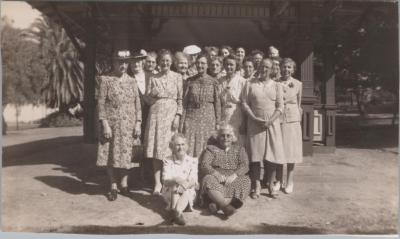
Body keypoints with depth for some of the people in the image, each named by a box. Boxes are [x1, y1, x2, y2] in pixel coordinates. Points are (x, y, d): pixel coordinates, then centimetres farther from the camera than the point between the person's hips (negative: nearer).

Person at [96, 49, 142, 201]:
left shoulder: (132, 81, 9)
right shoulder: (106, 80, 0)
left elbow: (137, 104, 8)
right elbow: (101, 103, -4)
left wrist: (138, 123, 1)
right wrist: (104, 124, -11)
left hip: (128, 125, 2)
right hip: (111, 124, -2)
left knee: (126, 154, 6)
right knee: (109, 155, 2)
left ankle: (124, 184, 23)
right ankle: (113, 187, 16)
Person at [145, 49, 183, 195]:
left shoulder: (177, 77, 4)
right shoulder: (153, 78, 10)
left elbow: (181, 99, 2)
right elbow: (148, 98, 14)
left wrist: (178, 116, -6)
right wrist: (152, 94, -6)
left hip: (171, 114, -1)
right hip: (156, 114, 2)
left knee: (170, 149, -2)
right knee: (156, 149, 1)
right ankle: (157, 183, 10)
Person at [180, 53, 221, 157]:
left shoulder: (213, 82, 3)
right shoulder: (190, 81, 6)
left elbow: (217, 103, 4)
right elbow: (184, 101, 4)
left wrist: (218, 122, 1)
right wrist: (182, 120, -1)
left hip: (208, 117, 0)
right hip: (191, 116, 1)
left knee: (204, 147, 2)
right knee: (188, 147, -3)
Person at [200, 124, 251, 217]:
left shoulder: (239, 149, 19)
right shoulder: (211, 148, 15)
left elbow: (244, 166, 3)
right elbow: (204, 165, 0)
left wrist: (234, 175, -18)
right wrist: (217, 174, -19)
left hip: (233, 179, 1)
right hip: (216, 178, -1)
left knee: (245, 180, -31)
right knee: (208, 180, -33)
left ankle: (216, 204, -41)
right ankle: (225, 206, -44)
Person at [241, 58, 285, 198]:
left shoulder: (276, 86, 9)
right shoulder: (250, 84, 7)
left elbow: (280, 107, 3)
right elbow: (244, 103, 1)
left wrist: (270, 120, -11)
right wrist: (255, 118, -11)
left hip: (272, 123, 1)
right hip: (255, 123, -1)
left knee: (272, 154, -1)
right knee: (255, 154, -2)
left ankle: (271, 185, 11)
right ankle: (256, 186, 6)